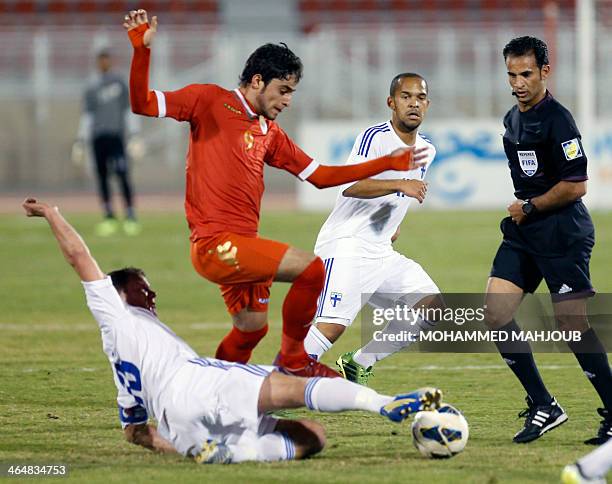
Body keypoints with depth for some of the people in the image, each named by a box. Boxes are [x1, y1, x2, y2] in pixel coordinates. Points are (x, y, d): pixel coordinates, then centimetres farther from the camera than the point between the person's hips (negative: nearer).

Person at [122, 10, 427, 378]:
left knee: (252, 328, 15)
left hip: (242, 245, 9)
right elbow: (143, 103, -6)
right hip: (216, 242, -9)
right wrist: (142, 50, -20)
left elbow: (320, 175, 23)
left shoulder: (270, 133, 20)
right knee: (311, 268, -16)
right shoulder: (210, 101, 0)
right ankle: (293, 359, -2)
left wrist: (388, 164, 20)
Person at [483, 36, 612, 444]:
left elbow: (576, 185, -18)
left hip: (563, 236, -9)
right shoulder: (513, 119, 13)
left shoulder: (557, 119, -15)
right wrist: (521, 211, 16)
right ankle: (543, 406, 7)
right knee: (496, 313, -1)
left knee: (573, 325, -9)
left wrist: (529, 207, -9)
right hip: (523, 231, 9)